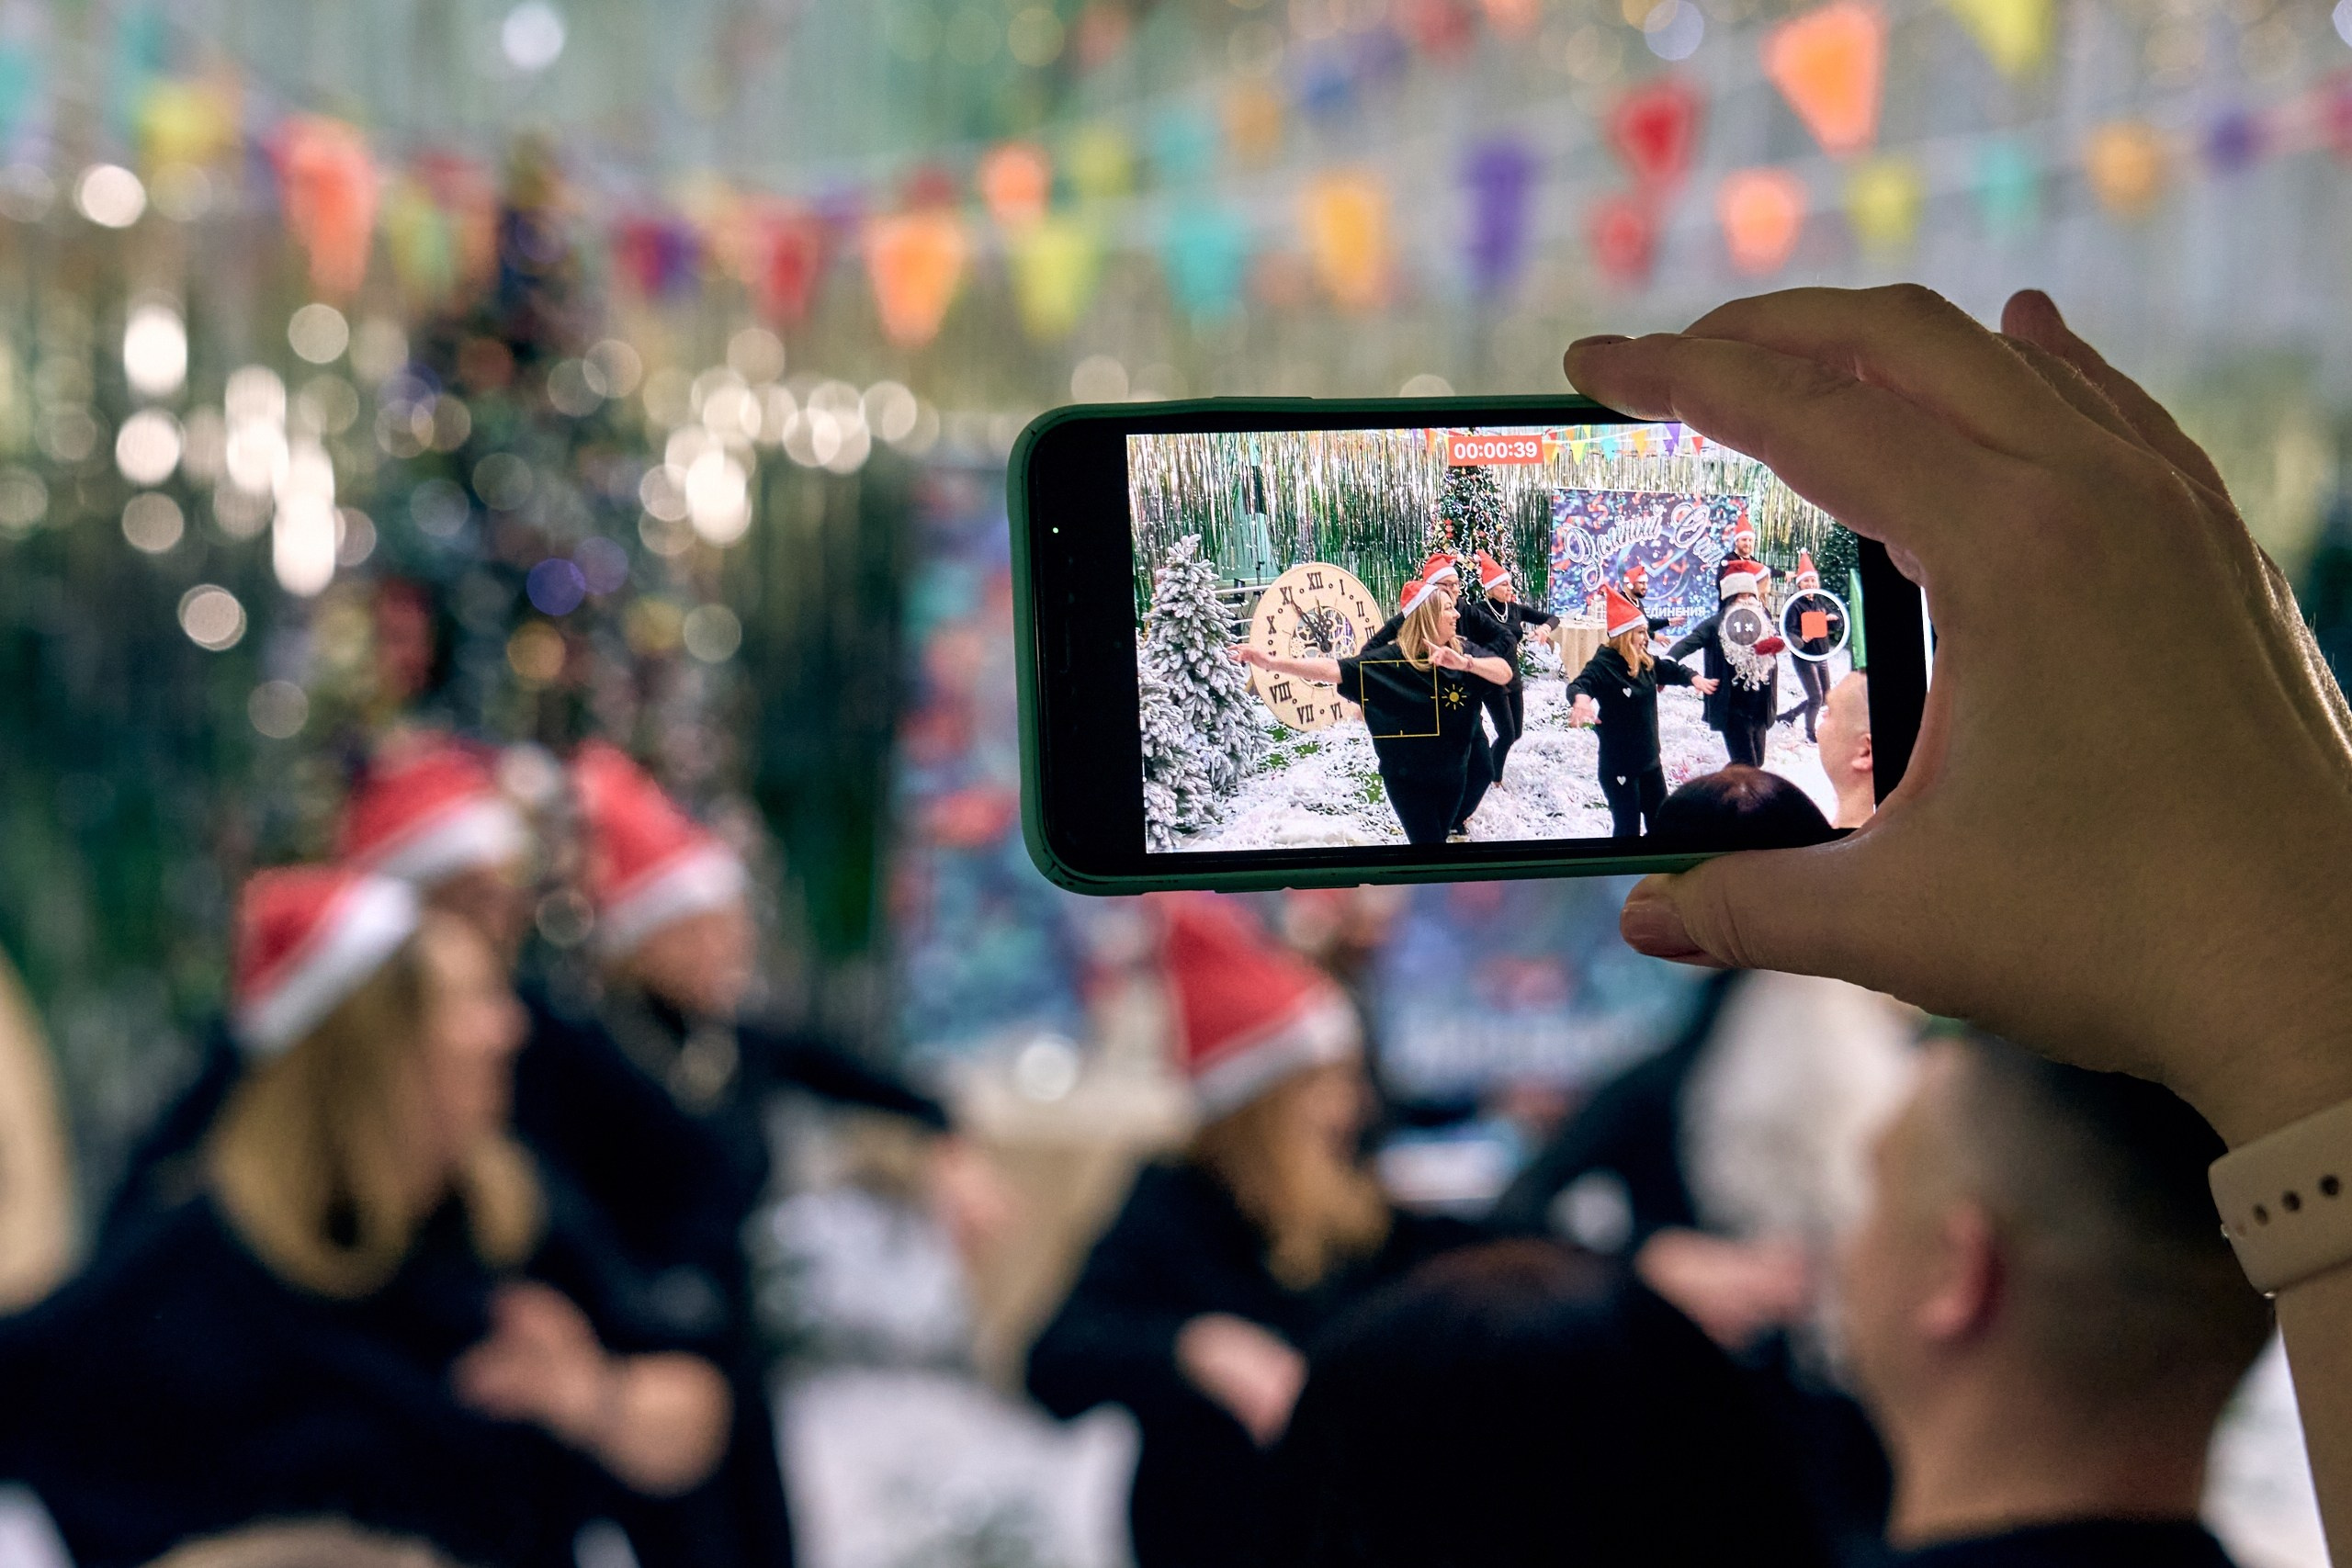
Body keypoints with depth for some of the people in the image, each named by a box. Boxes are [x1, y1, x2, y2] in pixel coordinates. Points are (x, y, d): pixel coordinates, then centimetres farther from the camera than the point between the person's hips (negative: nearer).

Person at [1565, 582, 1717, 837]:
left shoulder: (1645, 663, 5)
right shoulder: (1602, 665, -20)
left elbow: (1671, 670, 22)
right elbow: (1580, 684, -39)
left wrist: (1693, 678, 2)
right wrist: (1581, 699, -63)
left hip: (1650, 761, 8)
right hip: (1619, 767, -8)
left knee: (1661, 824, 18)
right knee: (1628, 829, -4)